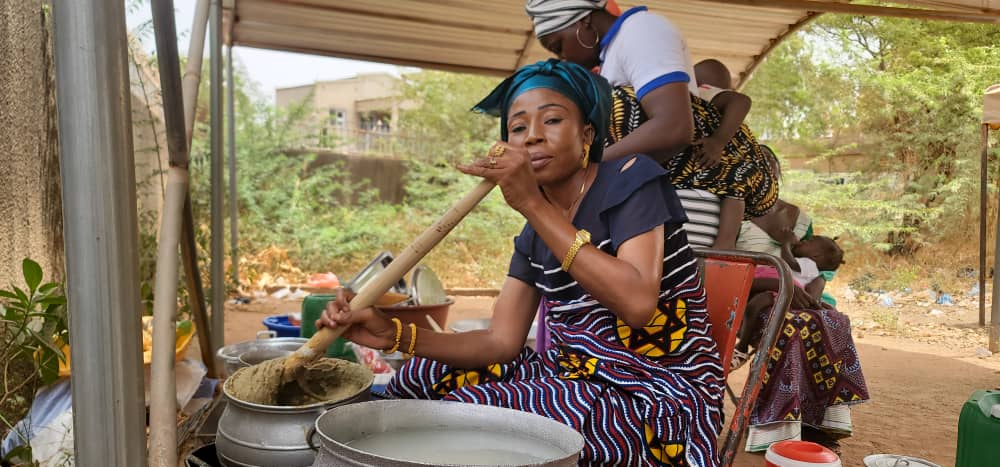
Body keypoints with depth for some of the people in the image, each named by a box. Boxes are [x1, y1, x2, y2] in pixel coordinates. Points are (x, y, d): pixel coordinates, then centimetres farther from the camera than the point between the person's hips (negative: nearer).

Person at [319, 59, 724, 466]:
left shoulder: (631, 179, -11)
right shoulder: (535, 236, 8)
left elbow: (637, 304, -27)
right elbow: (502, 342, 2)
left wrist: (533, 203, -27)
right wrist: (394, 335, -12)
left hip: (666, 392, -7)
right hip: (578, 376, 7)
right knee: (420, 380, 3)